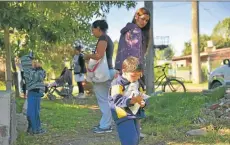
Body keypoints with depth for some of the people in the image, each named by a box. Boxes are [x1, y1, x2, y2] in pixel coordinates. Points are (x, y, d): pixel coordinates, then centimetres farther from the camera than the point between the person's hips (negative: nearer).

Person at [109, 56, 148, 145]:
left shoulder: (138, 83, 11)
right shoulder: (117, 83, -13)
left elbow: (142, 97, 16)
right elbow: (117, 100, -21)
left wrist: (142, 102, -9)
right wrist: (132, 101, -34)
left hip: (135, 115, 8)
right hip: (123, 115, -8)